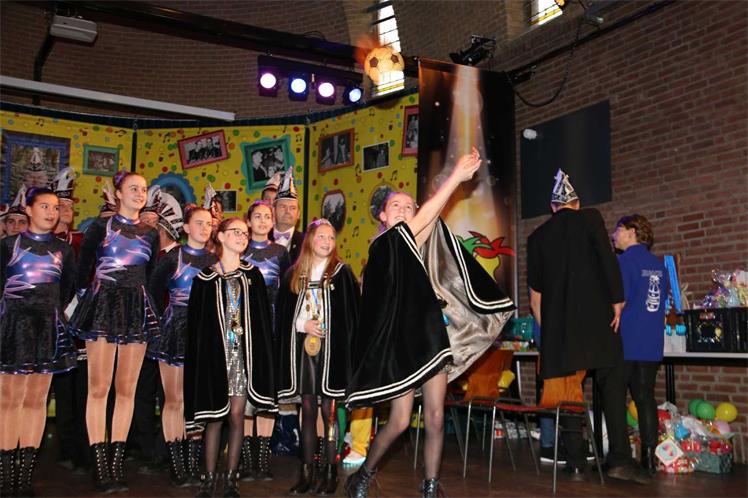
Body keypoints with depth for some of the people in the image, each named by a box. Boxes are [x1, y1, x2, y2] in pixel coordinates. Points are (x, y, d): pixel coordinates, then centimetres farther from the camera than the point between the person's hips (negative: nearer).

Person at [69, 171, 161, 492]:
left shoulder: (150, 234, 14)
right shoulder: (100, 227, 3)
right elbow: (83, 268, 3)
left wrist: (146, 307, 11)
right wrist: (85, 296, 0)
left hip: (137, 309, 4)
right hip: (103, 306, -3)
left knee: (127, 389, 3)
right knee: (99, 387, -6)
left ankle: (117, 461, 9)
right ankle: (99, 463, -2)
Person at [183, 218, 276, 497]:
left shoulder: (252, 274, 8)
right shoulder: (205, 278, 5)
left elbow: (262, 318, 5)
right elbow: (194, 321, 3)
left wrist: (261, 355, -3)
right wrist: (198, 355, -5)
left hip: (244, 352, 1)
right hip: (215, 352, -1)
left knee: (236, 414, 2)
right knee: (215, 415, 3)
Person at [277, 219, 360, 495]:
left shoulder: (341, 272, 2)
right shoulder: (294, 274, 10)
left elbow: (351, 312, -2)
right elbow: (284, 312, 10)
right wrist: (303, 324, -7)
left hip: (331, 348, -3)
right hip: (303, 346, 3)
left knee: (329, 410, -2)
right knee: (307, 409, 7)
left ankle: (330, 472, 7)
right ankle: (306, 471, 13)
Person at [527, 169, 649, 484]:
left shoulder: (537, 236, 13)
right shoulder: (590, 218, 4)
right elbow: (608, 260, -8)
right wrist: (618, 301, -3)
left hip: (557, 323, 3)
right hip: (596, 318, -3)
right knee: (612, 386, 2)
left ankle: (576, 463, 6)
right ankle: (619, 460, -5)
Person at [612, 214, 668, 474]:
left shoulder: (623, 261, -10)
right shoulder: (658, 264, 11)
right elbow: (663, 298, 17)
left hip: (624, 344, -6)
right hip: (651, 345, 7)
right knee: (646, 398, 9)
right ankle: (649, 458, 11)